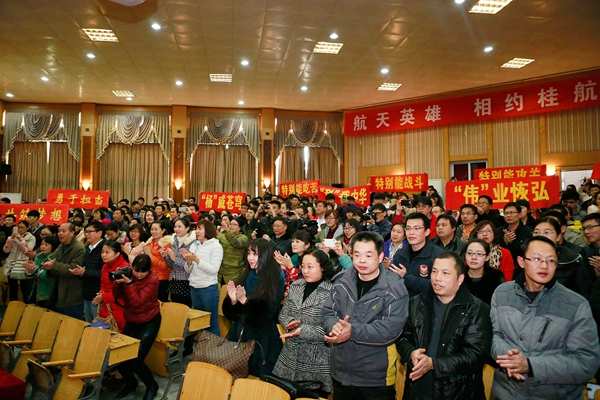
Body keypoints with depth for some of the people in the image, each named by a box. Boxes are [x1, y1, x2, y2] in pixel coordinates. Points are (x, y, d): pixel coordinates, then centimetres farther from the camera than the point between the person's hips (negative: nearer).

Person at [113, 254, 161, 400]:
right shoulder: (128, 274, -5)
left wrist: (128, 283, -34)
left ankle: (152, 386, 16)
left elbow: (137, 302, -28)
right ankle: (130, 382, 28)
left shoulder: (152, 280, -20)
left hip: (149, 322, -5)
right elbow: (118, 296, -4)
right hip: (131, 321, 6)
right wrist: (118, 282, -21)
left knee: (135, 360, -11)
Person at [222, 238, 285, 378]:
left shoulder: (276, 281, -10)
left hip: (263, 340, -5)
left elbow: (267, 313, -15)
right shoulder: (244, 277, 4)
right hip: (240, 335, 5)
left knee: (259, 378, 6)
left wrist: (245, 301, -24)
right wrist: (233, 300, -14)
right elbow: (231, 314, 6)